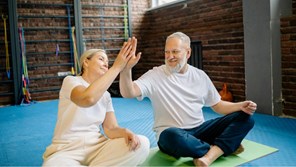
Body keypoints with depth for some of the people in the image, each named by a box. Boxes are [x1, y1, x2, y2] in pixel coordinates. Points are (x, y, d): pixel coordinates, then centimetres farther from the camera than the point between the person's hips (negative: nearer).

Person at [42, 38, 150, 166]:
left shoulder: (105, 95, 11)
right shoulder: (70, 81, -7)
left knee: (142, 144, -18)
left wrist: (126, 132, -23)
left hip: (97, 147, 5)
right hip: (67, 150, -5)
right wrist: (117, 67, -26)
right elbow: (88, 99, -32)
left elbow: (111, 129, 1)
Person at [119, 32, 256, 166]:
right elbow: (128, 93, -20)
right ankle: (220, 148, -17)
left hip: (199, 129, 5)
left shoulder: (200, 76, 8)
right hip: (173, 133, -4)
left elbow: (218, 105, 13)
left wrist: (240, 106, -5)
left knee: (245, 118, -8)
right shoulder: (155, 75, -6)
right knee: (172, 137, -42)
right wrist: (127, 68, -38)